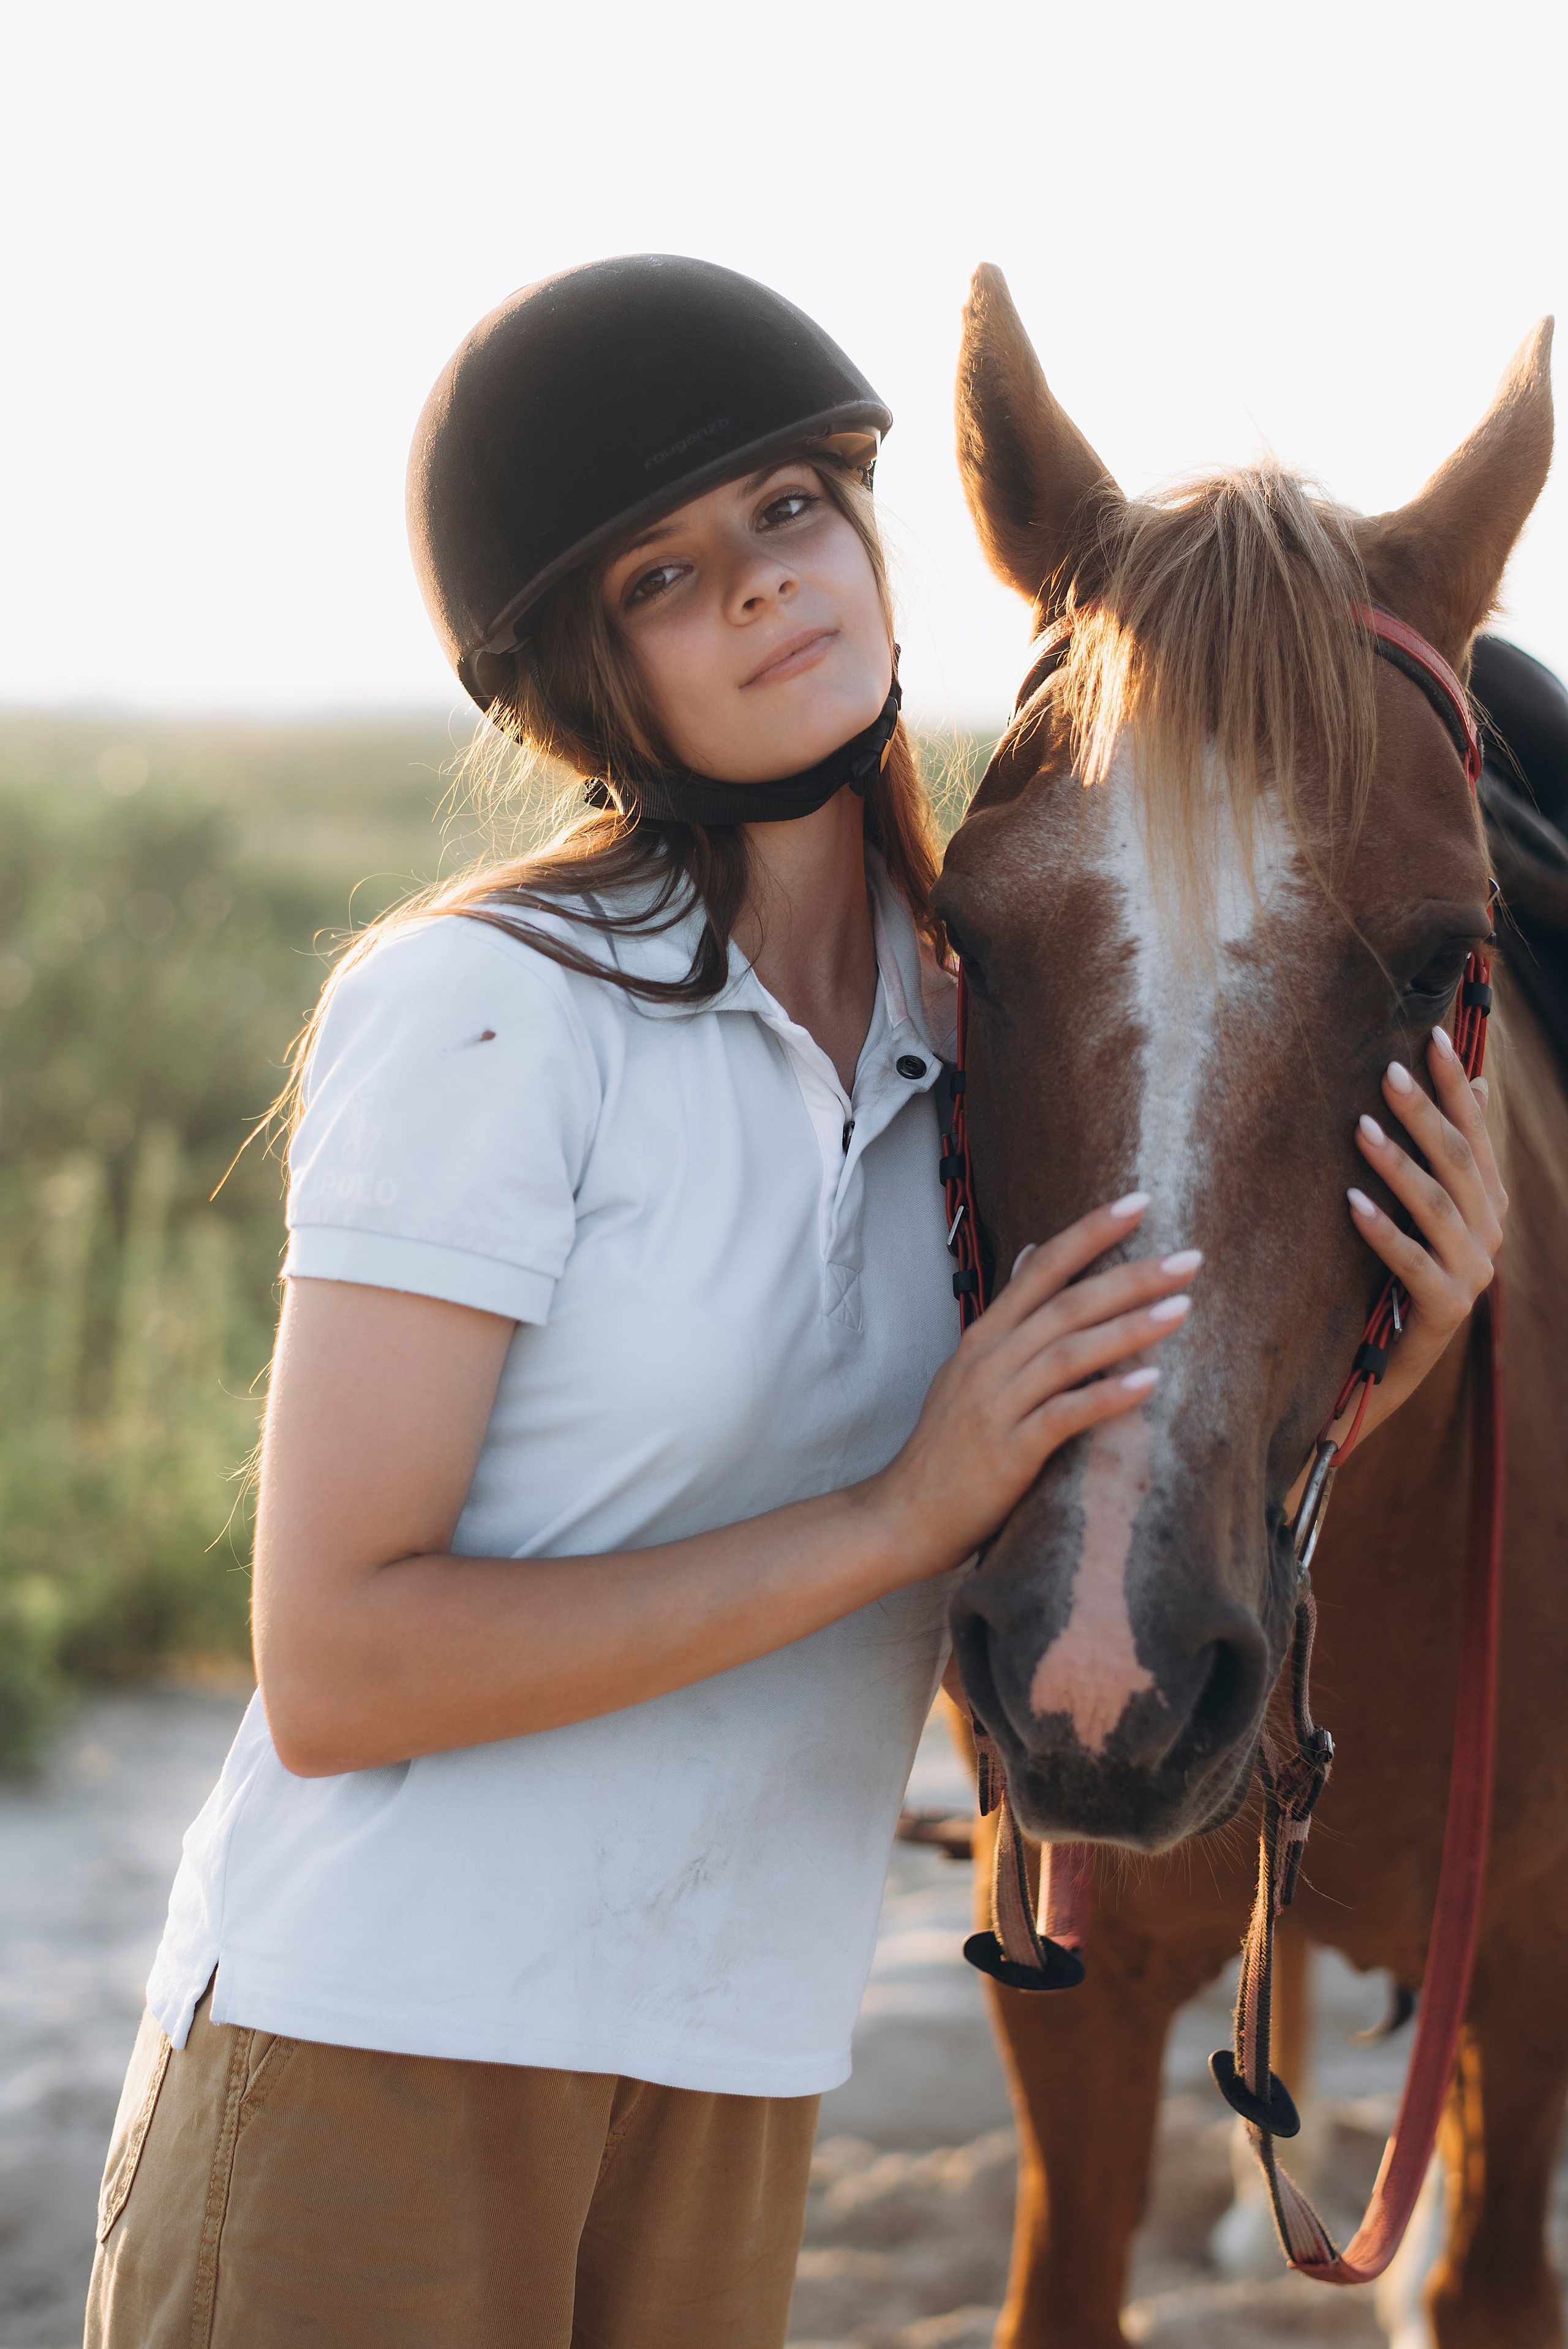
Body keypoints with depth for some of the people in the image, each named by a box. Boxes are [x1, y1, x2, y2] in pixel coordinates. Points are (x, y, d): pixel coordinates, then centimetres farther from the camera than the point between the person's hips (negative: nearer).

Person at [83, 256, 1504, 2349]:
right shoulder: (484, 1013, -13)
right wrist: (894, 1518, -19)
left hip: (737, 2104, 6)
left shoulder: (960, 1036, 6)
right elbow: (333, 1673, -18)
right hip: (378, 2061, -6)